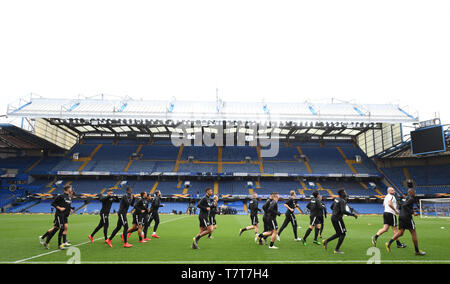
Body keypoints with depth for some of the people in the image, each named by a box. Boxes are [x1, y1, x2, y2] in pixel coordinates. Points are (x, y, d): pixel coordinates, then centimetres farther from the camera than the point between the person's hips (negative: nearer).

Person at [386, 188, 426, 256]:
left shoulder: (404, 198, 17)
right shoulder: (411, 199, -9)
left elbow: (400, 206, 20)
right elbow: (404, 205, -22)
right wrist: (411, 212, -16)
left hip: (401, 217, 8)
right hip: (407, 217, -8)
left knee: (400, 232, 5)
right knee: (413, 233, 4)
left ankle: (389, 243, -11)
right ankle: (417, 251, 13)